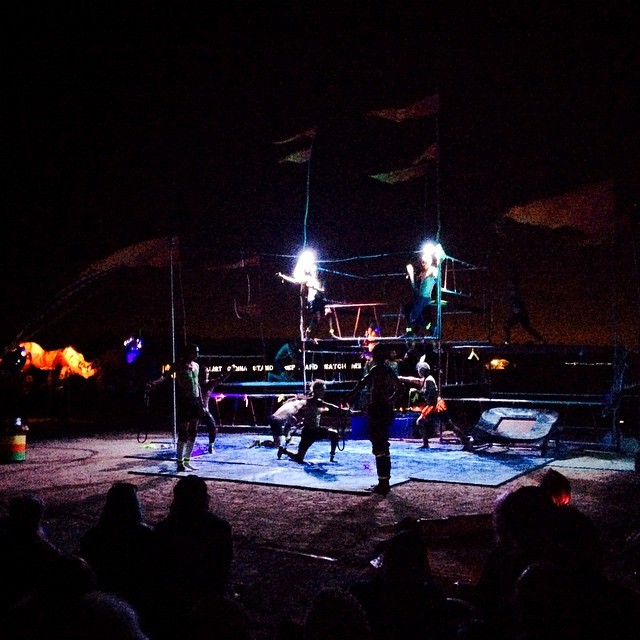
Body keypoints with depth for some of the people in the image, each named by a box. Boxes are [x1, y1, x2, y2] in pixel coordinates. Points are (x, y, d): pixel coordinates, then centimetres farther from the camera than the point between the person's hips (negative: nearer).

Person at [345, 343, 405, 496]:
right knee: (384, 447, 16)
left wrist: (350, 397, -28)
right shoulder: (389, 370, 13)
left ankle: (383, 484, -6)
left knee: (379, 448, -6)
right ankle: (385, 482, 22)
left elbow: (362, 383, -28)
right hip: (388, 411, 9)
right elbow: (400, 388, 25)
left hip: (377, 412, -9)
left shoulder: (376, 369, -12)